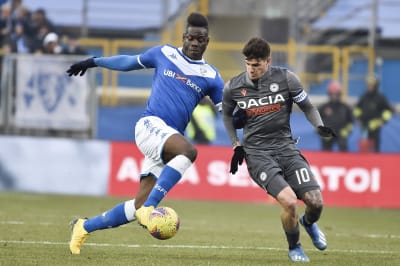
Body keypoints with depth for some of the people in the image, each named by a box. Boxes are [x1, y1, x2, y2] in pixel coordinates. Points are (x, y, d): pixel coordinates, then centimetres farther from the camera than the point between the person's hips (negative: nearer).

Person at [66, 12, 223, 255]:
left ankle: (85, 227, 16)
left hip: (171, 138, 3)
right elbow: (129, 62, 25)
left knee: (139, 206, -4)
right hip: (151, 125, -3)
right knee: (189, 150, -36)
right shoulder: (164, 54, 10)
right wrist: (93, 62, 31)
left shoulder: (211, 76, 12)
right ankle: (149, 207, -36)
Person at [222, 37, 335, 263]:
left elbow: (307, 107, 8)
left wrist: (320, 126, -11)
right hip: (258, 154, -2)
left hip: (286, 148, 2)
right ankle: (294, 247, 5)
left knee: (316, 202, -10)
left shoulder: (286, 79, -4)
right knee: (289, 201, -24)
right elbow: (227, 115, 18)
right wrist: (236, 145, 10)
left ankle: (309, 223, 30)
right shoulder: (233, 87, -2)